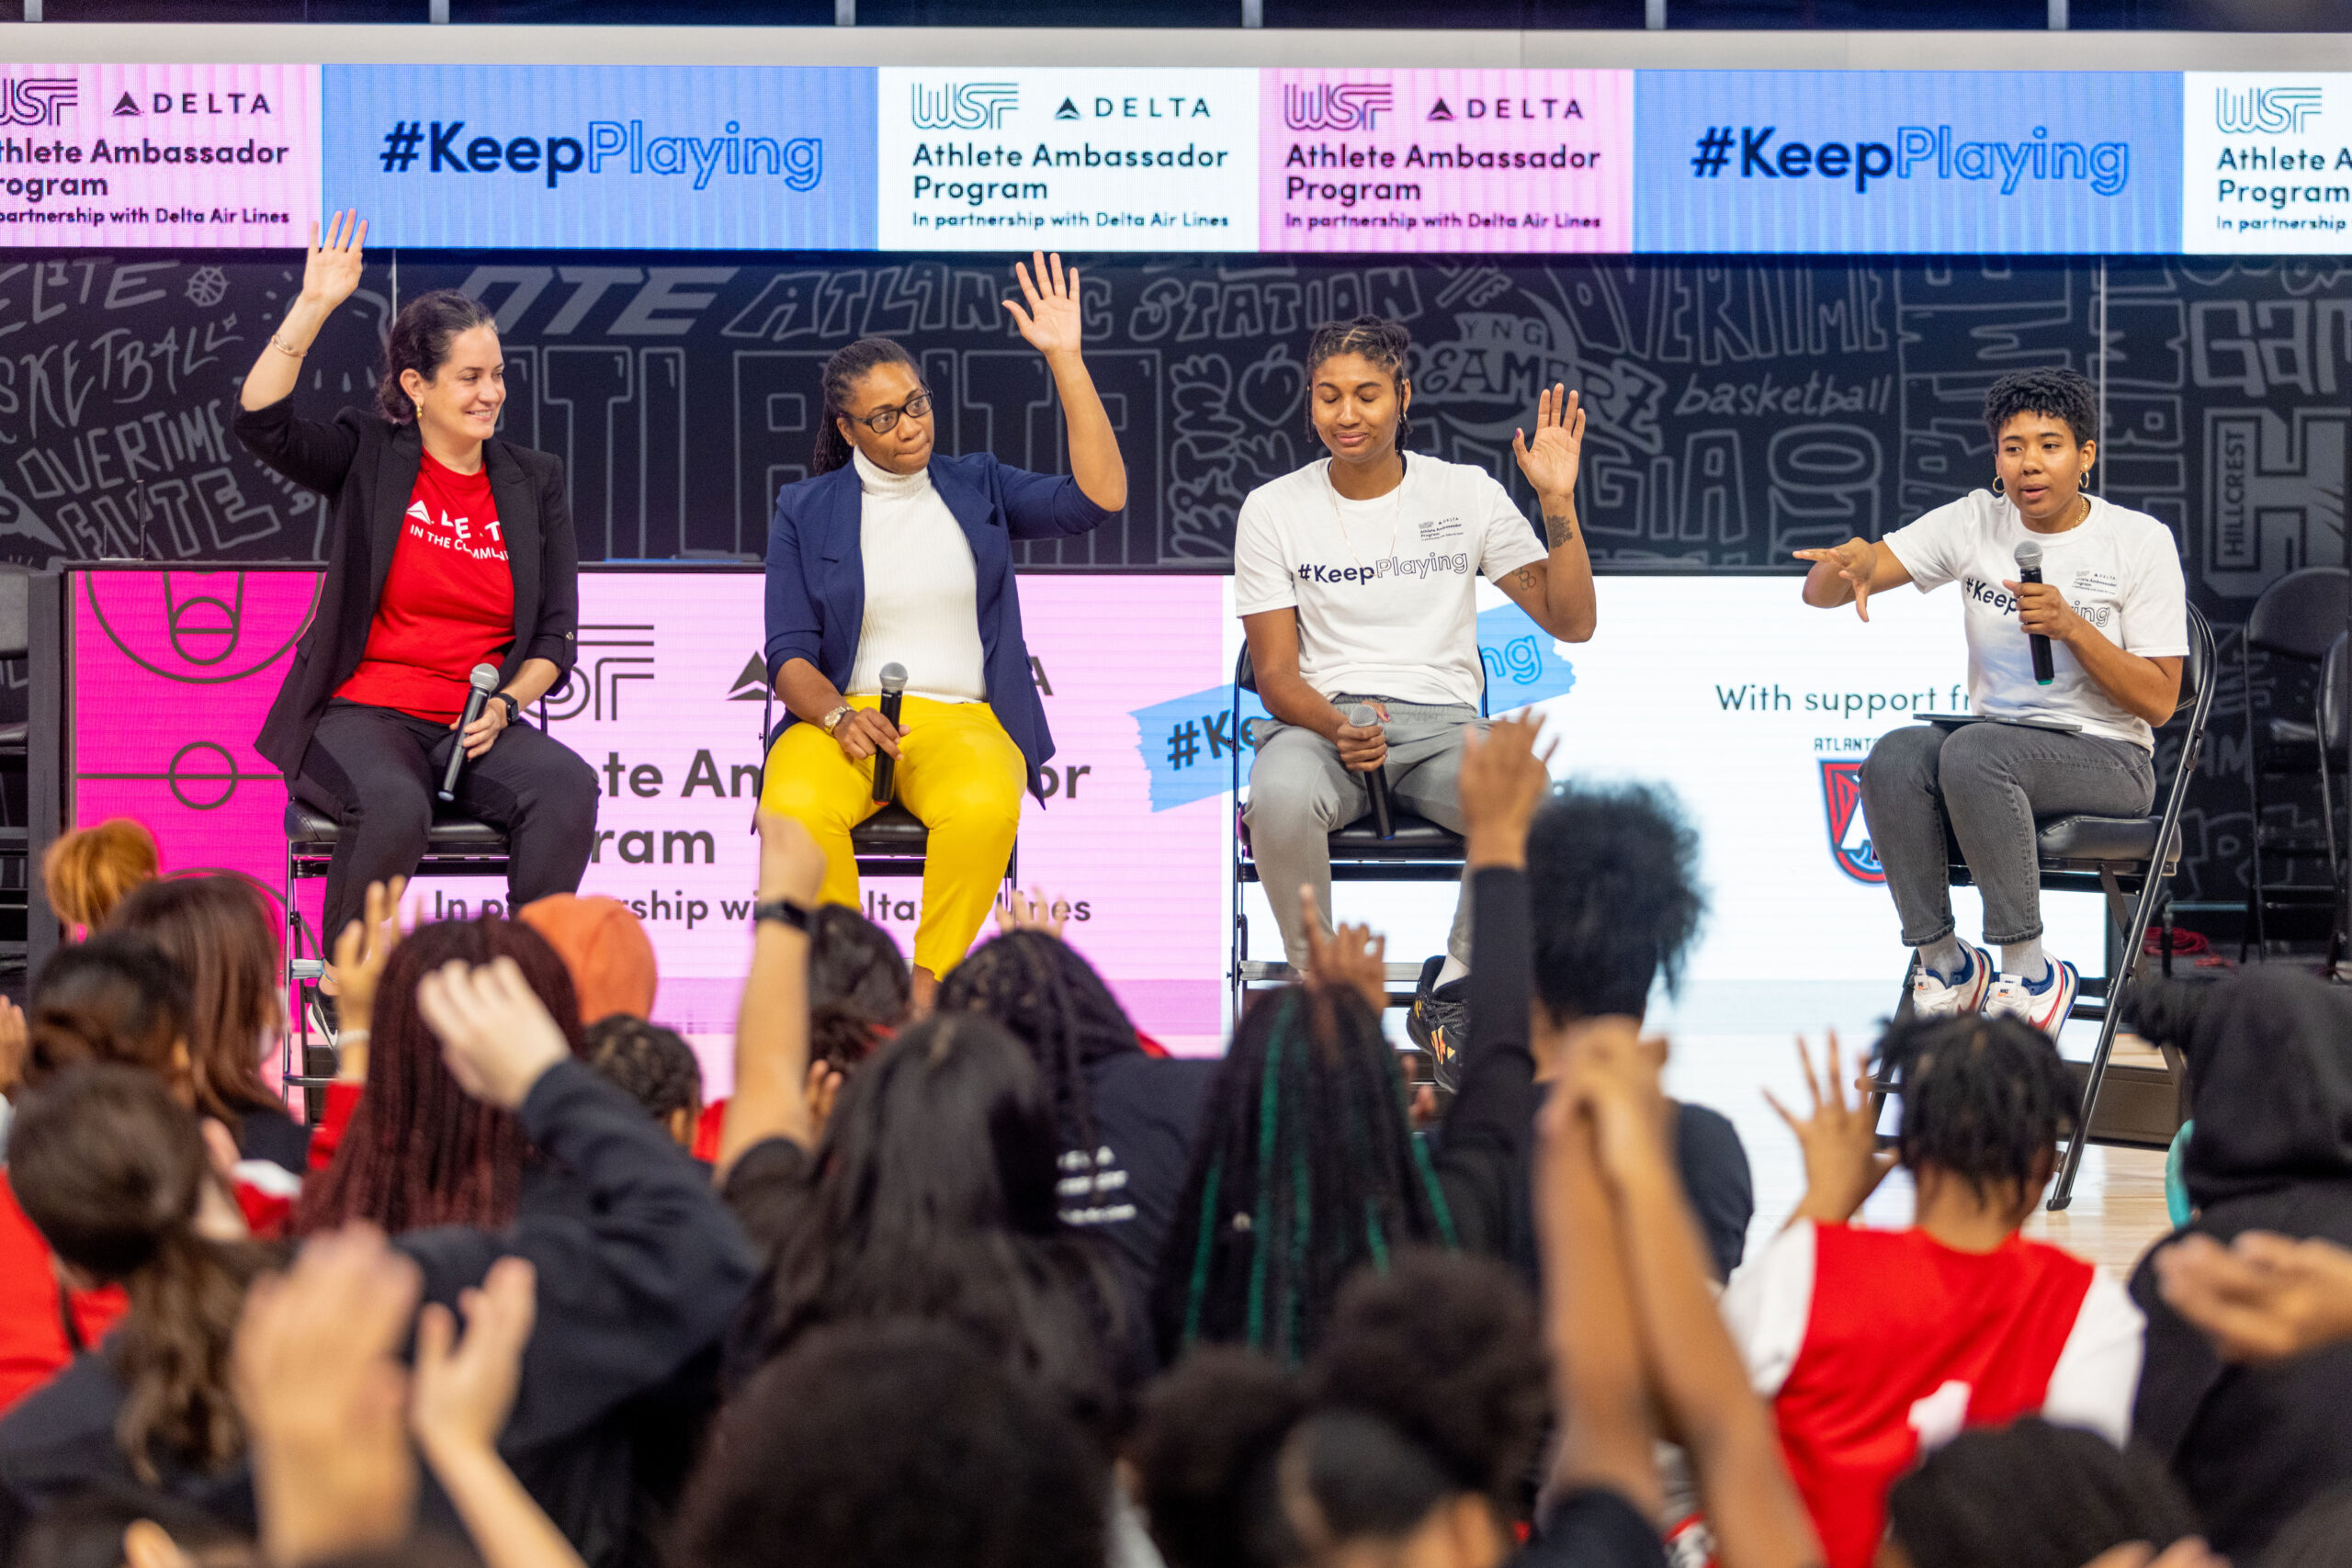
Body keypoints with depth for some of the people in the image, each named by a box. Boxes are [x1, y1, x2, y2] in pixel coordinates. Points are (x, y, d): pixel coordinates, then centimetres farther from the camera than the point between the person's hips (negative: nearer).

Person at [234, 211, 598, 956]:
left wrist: (504, 705, -8)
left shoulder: (533, 482, 13)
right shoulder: (370, 459, 5)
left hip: (478, 725, 3)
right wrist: (313, 307, -17)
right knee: (394, 805, -36)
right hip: (364, 716, -3)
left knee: (569, 788, -29)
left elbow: (557, 635, 11)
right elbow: (261, 421, -12)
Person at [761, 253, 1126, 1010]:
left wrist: (1065, 359, -4)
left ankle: (926, 985, -22)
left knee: (983, 807, -38)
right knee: (795, 806, -37)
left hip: (962, 718, 0)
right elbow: (789, 655, 7)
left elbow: (1100, 495, -2)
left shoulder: (977, 488, 14)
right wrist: (838, 715, -16)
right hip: (842, 715, 0)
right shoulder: (805, 511, 12)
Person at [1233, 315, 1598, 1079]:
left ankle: (1452, 990, -11)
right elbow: (1275, 675, 2)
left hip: (1441, 723, 1)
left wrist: (1558, 503, -10)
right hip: (1318, 721, -1)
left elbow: (1570, 621, 4)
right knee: (1280, 796, -39)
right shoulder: (1273, 510, 6)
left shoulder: (1465, 494, 8)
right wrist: (1337, 728, -20)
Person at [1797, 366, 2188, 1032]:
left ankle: (2029, 972, -24)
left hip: (2109, 758, -3)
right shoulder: (1974, 521, 3)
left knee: (1975, 751, -35)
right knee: (1894, 757, -30)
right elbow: (1821, 593, -4)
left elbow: (2158, 701, -6)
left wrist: (2072, 627, -20)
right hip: (1997, 740, 4)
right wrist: (1850, 560, -29)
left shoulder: (2140, 540, -4)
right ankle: (1945, 963, -15)